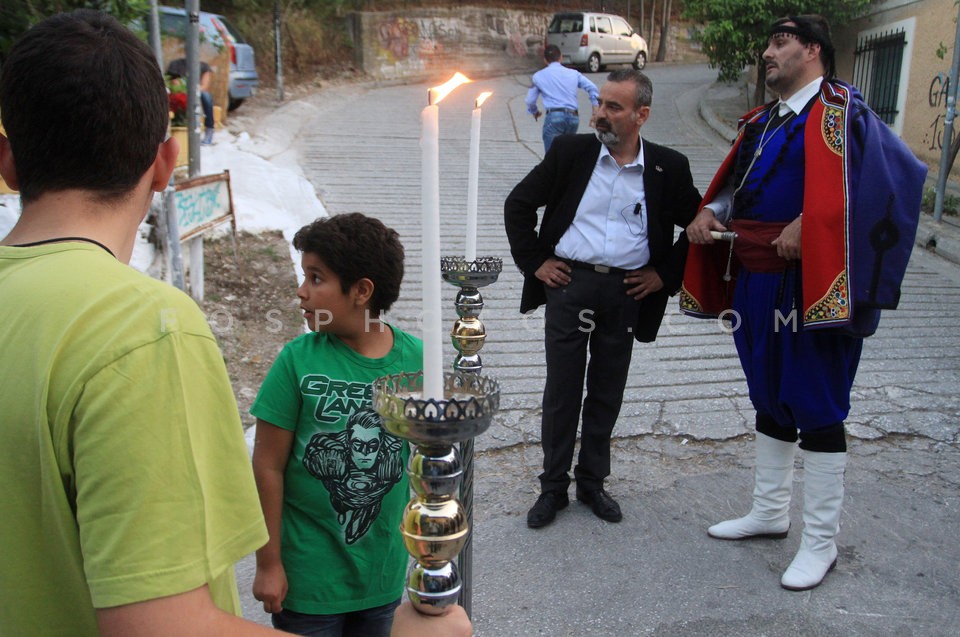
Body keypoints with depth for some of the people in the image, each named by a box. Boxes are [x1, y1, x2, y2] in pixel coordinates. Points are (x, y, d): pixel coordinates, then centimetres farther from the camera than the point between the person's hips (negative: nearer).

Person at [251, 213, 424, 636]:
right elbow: (269, 467, -9)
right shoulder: (298, 360, -14)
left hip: (384, 570, 2)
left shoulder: (415, 359, -9)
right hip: (309, 575, -2)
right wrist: (268, 563, -5)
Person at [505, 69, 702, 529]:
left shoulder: (669, 168, 1)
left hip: (626, 291, 1)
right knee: (561, 391, 6)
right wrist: (534, 262, 1)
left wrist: (666, 274, 4)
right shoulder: (570, 152, -1)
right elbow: (518, 204, 6)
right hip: (568, 284, -1)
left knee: (607, 393, 12)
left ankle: (592, 482, 30)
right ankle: (553, 487, 21)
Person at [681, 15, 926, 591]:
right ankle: (770, 513, 35)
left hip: (811, 285, -9)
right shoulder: (765, 121, 16)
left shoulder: (838, 111, -10)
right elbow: (737, 183, 22)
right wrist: (712, 212, 1)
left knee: (817, 411, 0)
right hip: (758, 280, 9)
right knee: (771, 400, 18)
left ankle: (821, 544, 15)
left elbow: (892, 172, -24)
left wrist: (808, 225, -28)